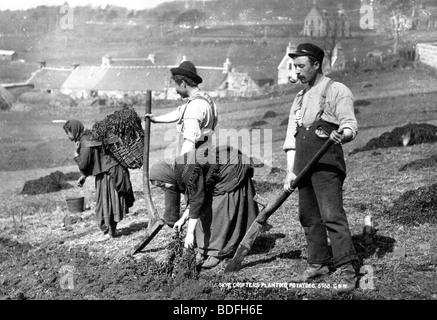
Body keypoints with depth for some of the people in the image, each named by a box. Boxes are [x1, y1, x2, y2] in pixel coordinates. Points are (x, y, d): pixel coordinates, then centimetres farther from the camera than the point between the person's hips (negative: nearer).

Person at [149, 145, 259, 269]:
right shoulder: (177, 171, -1)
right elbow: (195, 196, 9)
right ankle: (204, 250, 11)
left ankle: (217, 253, -3)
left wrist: (190, 233, -33)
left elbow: (197, 200, -33)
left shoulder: (188, 171, -32)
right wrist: (183, 218, 4)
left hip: (233, 170, -9)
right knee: (206, 209, 6)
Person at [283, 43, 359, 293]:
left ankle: (347, 270, -10)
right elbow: (291, 138, 18)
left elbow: (350, 125, -10)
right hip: (303, 167, 7)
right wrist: (290, 171, 9)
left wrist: (341, 134, -34)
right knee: (309, 217, 9)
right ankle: (318, 265, 20)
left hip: (327, 165, -7)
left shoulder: (337, 91, 1)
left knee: (333, 216, -13)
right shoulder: (300, 99, 21)